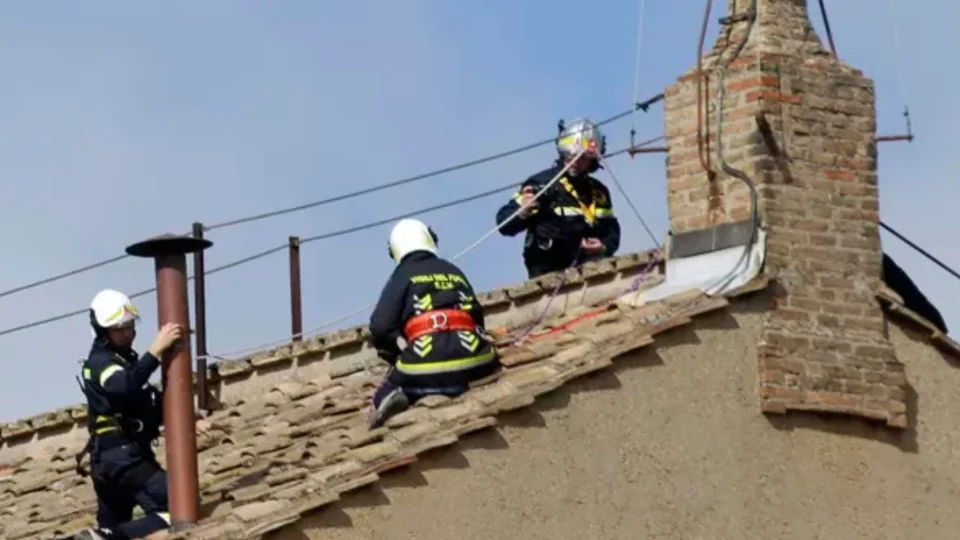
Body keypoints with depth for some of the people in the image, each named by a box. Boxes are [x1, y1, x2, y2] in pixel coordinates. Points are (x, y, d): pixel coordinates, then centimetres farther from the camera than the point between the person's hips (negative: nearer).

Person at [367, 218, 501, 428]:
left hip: (427, 361, -3)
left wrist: (396, 355, 18)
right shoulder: (453, 271, 23)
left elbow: (381, 327, 0)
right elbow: (477, 316, 26)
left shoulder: (402, 276, 10)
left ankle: (389, 396, -16)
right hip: (471, 354, 3)